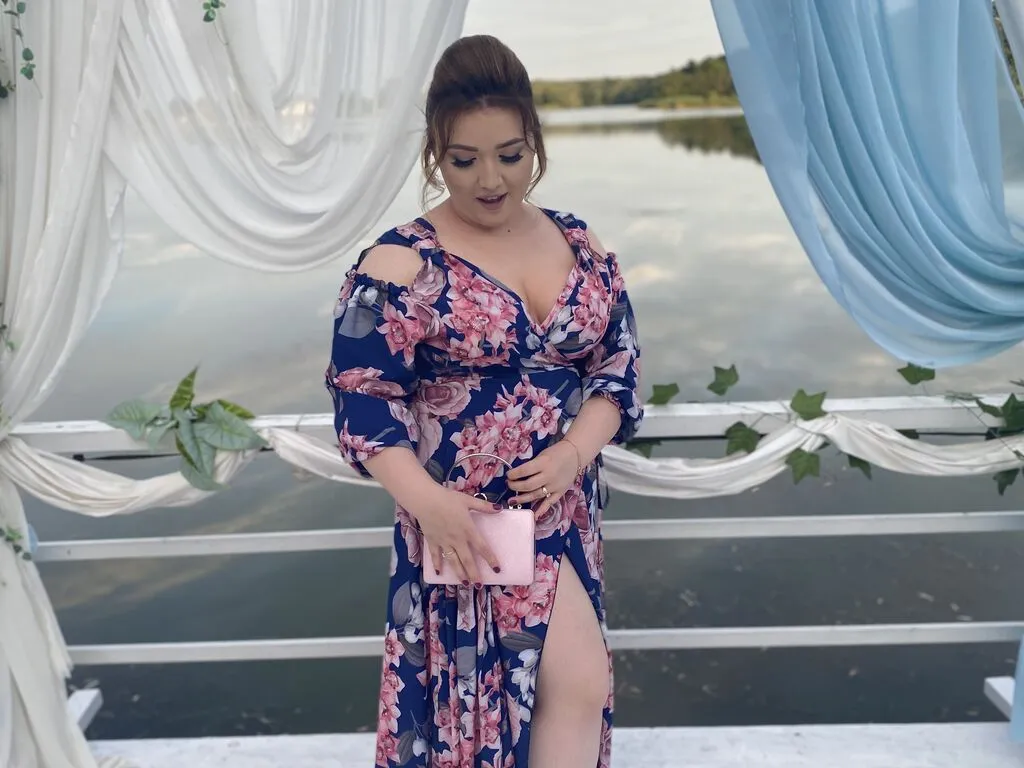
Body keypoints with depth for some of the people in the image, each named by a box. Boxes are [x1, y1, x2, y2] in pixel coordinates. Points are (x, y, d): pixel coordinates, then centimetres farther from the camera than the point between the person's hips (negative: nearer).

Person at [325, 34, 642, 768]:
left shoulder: (579, 244, 4)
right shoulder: (399, 265, -12)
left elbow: (620, 359, 4)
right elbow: (363, 399, -13)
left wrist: (575, 450, -13)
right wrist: (426, 499, -26)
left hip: (566, 504, 6)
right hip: (472, 520, -5)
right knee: (581, 681, -5)